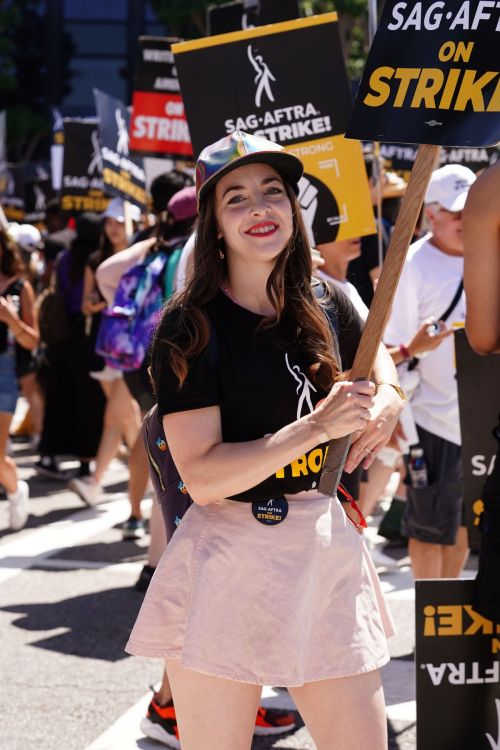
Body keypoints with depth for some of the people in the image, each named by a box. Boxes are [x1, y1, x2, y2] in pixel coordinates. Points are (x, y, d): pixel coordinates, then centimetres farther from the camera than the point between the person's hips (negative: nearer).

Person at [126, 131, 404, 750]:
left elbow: (382, 370, 27)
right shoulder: (190, 328, -9)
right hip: (228, 562, -5)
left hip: (326, 556, 5)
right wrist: (318, 425, -20)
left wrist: (385, 404, 3)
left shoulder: (329, 308, 6)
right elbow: (203, 477, -18)